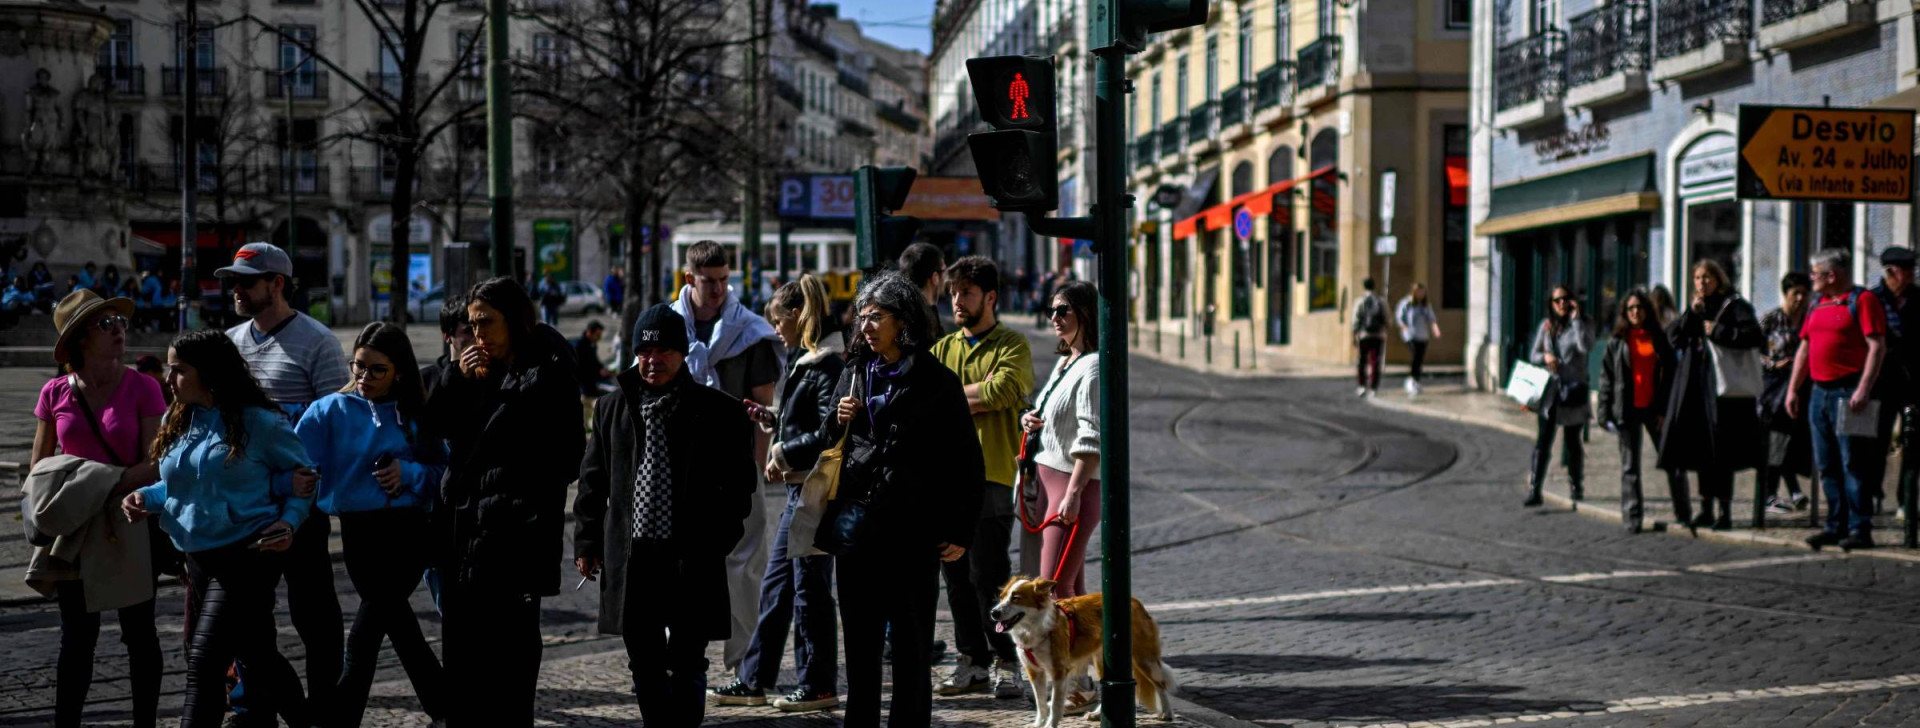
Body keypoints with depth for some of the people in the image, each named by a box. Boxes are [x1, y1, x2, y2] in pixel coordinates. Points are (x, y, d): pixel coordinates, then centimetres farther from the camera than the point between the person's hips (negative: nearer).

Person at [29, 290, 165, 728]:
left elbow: (156, 464, -10)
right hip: (74, 528, 2)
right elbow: (39, 466, 7)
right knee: (77, 635, 8)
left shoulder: (141, 389, -7)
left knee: (139, 633, 6)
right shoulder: (55, 393, 0)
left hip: (129, 522, -2)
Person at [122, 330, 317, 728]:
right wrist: (146, 497, -1)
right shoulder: (175, 423, 8)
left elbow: (304, 475, -2)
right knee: (257, 656, 17)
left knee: (204, 661, -14)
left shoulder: (259, 422, -11)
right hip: (199, 558, 7)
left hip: (248, 556, -7)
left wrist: (289, 522, -18)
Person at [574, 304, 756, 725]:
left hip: (691, 559, -4)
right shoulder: (613, 408, 10)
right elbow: (593, 480, 13)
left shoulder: (718, 411, -1)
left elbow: (739, 484, 1)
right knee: (645, 663, 11)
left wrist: (715, 542, -7)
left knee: (686, 663, 0)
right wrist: (587, 542, 8)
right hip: (631, 556, 4)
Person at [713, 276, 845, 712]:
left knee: (810, 587, -3)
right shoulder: (805, 362, 16)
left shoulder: (829, 365, -15)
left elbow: (831, 433, -23)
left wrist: (784, 451, -14)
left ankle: (819, 687, 7)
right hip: (799, 486, 10)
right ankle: (755, 681, 19)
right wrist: (773, 421, 10)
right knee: (775, 584, 13)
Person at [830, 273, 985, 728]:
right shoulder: (854, 376, 12)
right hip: (856, 524, 5)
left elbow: (967, 463, -4)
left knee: (911, 644, 3)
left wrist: (961, 532, -8)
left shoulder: (936, 383, -4)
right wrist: (838, 422, -1)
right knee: (859, 643, 10)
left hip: (913, 532, -5)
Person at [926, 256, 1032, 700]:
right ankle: (973, 661, 17)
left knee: (989, 575, -7)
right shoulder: (943, 347, 17)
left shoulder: (1011, 345, 2)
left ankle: (1005, 662, 3)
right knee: (956, 576, 8)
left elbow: (1004, 389, -16)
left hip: (991, 475, -5)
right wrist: (977, 394, -9)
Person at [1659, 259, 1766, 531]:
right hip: (1694, 385, 7)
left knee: (1720, 450, -8)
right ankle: (1706, 510, 16)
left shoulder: (1734, 305, 0)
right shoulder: (1695, 307, 19)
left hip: (1720, 387, -7)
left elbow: (1754, 335, -13)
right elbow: (1673, 336, 8)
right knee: (1700, 449, 9)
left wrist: (1717, 332, -13)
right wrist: (1691, 313, -5)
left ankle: (1724, 511, -5)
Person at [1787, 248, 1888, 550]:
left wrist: (1864, 389, -21)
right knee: (1827, 466, 9)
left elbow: (1877, 346, -13)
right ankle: (1836, 527, 14)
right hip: (1819, 393, 8)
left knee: (1853, 465, -8)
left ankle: (1860, 529, -5)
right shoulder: (1817, 304, 18)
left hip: (1849, 393, -8)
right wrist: (1793, 389, 16)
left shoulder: (1863, 300, -6)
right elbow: (1805, 348, 23)